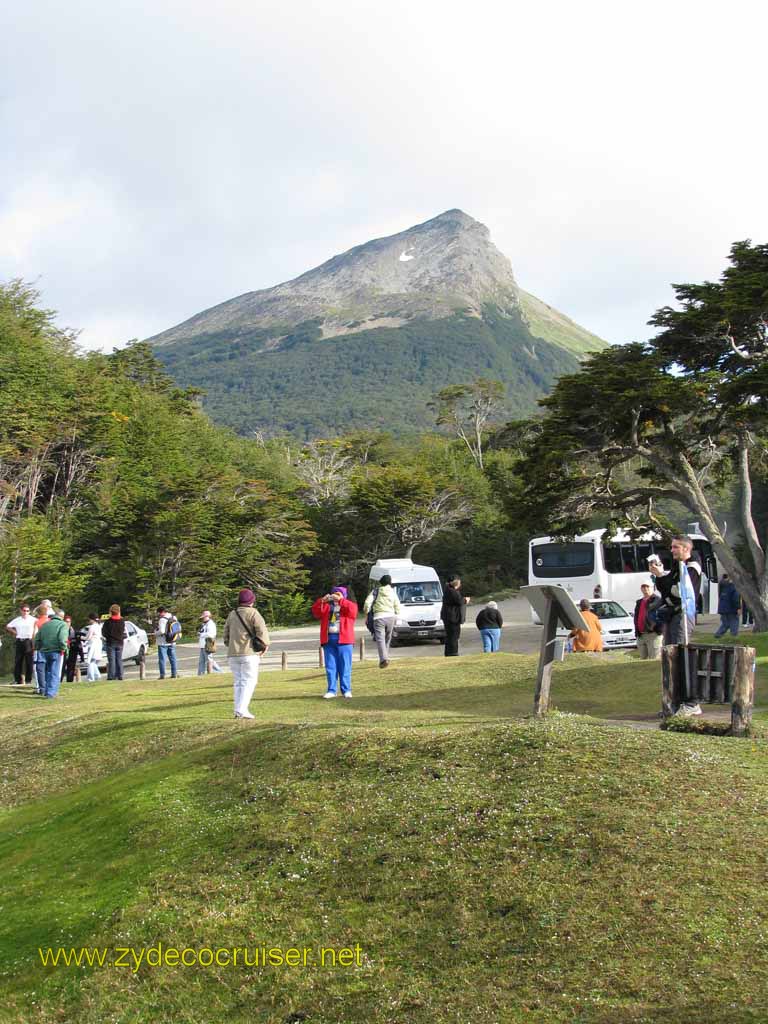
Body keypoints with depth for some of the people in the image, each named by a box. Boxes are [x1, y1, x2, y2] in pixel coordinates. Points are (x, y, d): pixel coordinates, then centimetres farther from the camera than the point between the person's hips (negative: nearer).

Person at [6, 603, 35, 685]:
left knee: (29, 662, -3)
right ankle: (18, 680, 10)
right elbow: (8, 627, 20)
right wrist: (14, 632, 5)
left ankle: (28, 680, 3)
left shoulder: (33, 620, -2)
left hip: (28, 642, -3)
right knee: (18, 661, 4)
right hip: (19, 642, 3)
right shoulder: (17, 620, 8)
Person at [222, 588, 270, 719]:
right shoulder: (252, 613, -6)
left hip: (233, 654, 6)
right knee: (248, 682, -4)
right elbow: (262, 630, -15)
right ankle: (242, 710, -15)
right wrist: (265, 644, -4)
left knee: (238, 683, 13)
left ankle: (238, 710, 9)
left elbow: (226, 634, 14)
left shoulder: (231, 614, 12)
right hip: (249, 653, -6)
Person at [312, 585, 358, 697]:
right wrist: (322, 601, -10)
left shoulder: (350, 605, 10)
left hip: (343, 639, -3)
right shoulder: (326, 606, 19)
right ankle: (331, 690, 5)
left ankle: (346, 690, 1)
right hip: (328, 639, 3)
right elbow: (316, 612, 4)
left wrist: (340, 600, -15)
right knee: (330, 666, 3)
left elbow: (352, 609, -13)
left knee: (345, 666, -2)